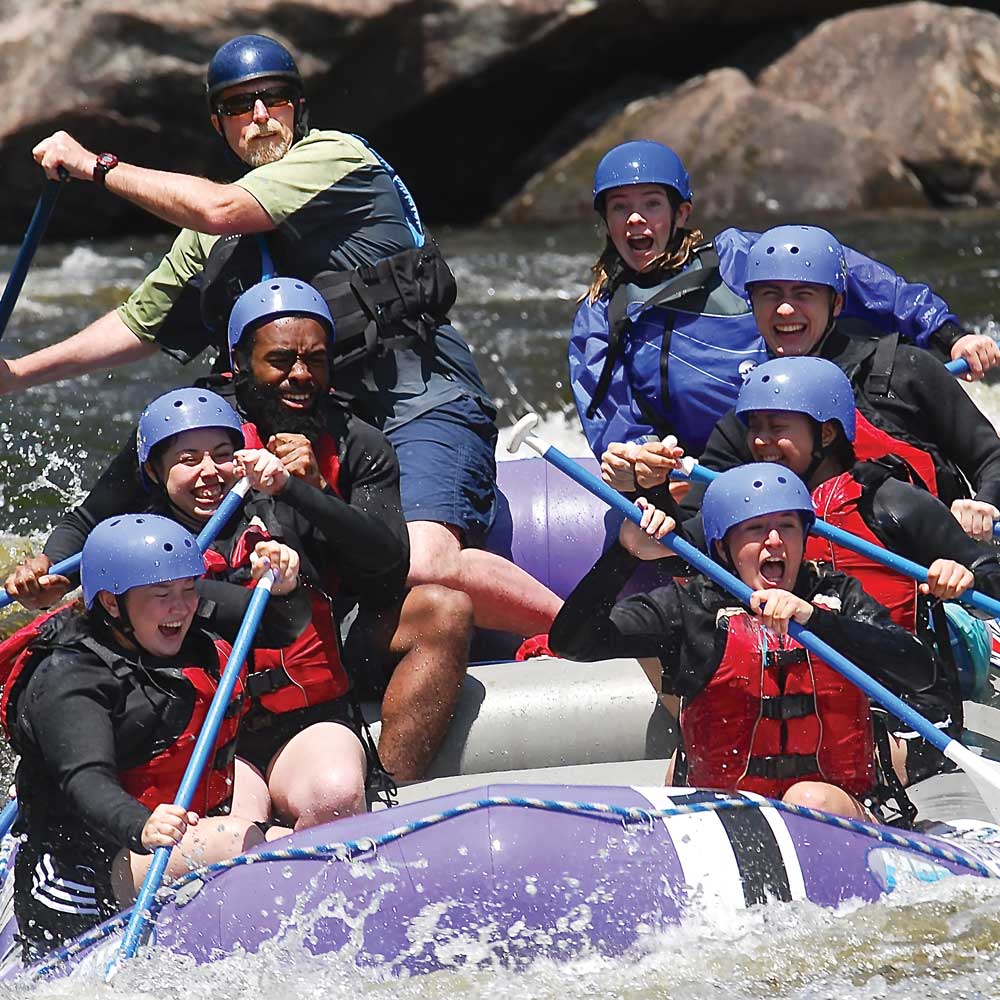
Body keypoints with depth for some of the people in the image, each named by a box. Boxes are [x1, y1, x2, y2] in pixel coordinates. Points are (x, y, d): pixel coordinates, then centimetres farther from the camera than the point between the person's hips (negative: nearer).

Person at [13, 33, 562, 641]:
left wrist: (98, 167, -2)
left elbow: (221, 209, -13)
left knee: (421, 568, -31)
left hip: (425, 402, -8)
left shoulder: (336, 156, -1)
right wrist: (17, 376, 25)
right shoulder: (208, 240, 21)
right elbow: (141, 324, 31)